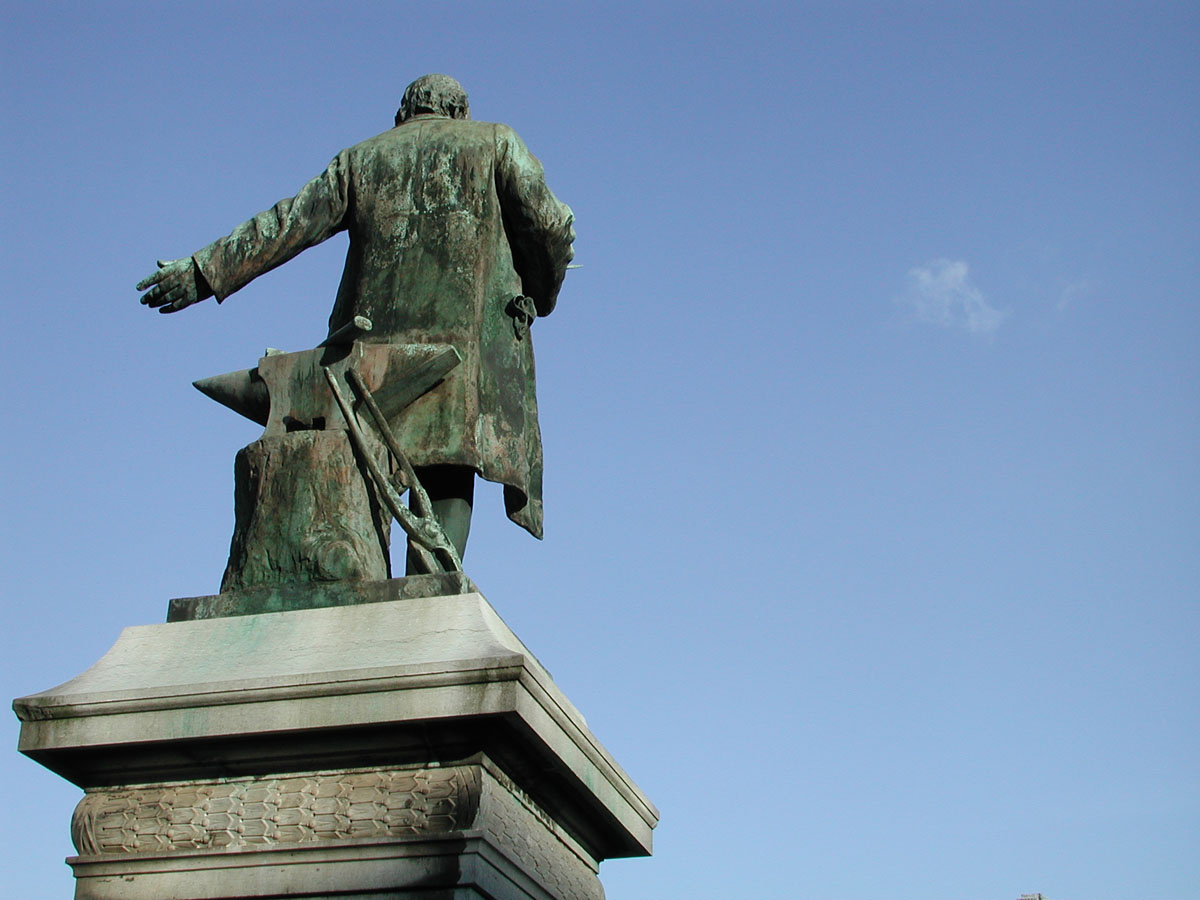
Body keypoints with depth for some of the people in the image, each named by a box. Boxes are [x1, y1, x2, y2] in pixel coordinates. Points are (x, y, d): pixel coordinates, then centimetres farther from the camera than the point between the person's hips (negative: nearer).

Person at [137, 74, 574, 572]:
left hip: (374, 334, 3)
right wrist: (541, 296, 22)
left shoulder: (360, 159, 21)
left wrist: (207, 271, 11)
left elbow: (289, 223, 11)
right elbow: (547, 225, 5)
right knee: (448, 477, -9)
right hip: (473, 330, -3)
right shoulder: (495, 142, 15)